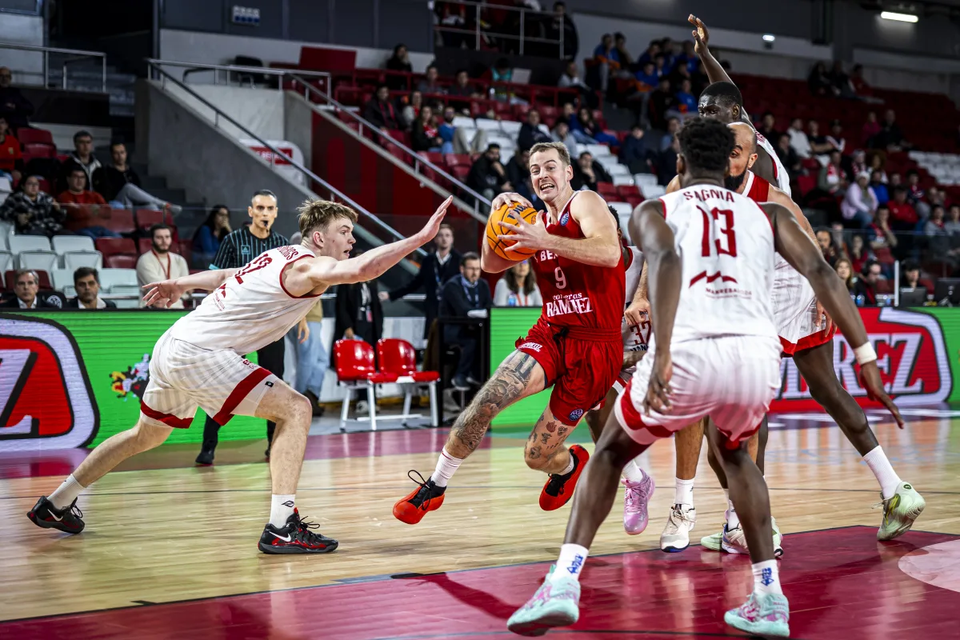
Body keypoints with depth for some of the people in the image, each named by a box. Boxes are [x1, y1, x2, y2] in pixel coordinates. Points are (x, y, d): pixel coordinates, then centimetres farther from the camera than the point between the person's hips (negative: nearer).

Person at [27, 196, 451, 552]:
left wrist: (180, 285, 46)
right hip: (198, 353, -10)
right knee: (295, 408, -13)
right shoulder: (309, 267, -13)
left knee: (147, 435, 29)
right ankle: (281, 526, -20)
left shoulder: (280, 257, 14)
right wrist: (420, 238, -33)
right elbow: (360, 269, -33)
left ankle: (56, 505, 41)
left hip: (172, 345, 10)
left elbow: (227, 276, 31)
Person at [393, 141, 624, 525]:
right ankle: (435, 487, -5)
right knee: (487, 399, -21)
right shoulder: (536, 221, 14)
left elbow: (609, 253, -27)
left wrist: (545, 241, -35)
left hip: (595, 346, -5)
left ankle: (569, 465, 38)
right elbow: (491, 265, 10)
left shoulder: (585, 203, -8)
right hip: (550, 334, 5)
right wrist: (497, 216, -6)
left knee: (538, 456, 0)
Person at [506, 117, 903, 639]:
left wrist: (662, 353, -20)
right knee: (733, 454, 36)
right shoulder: (768, 215, 25)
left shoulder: (653, 212, 17)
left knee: (609, 453, 24)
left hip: (688, 354, -3)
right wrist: (866, 358, 5)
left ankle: (563, 583, 5)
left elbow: (667, 259, -8)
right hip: (757, 357, 3)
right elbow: (821, 273, 8)